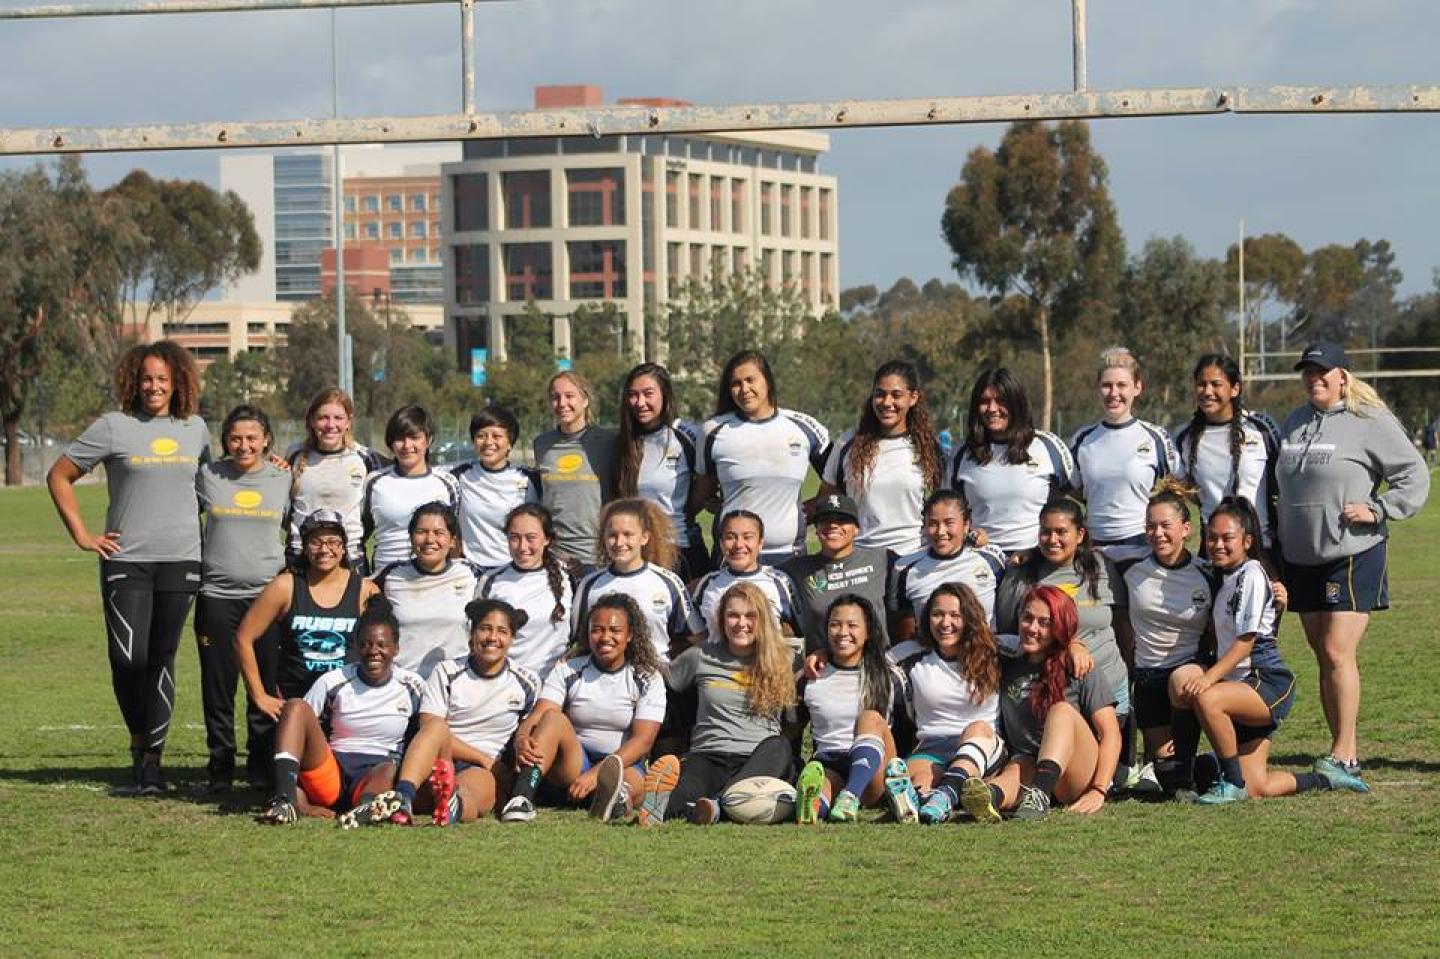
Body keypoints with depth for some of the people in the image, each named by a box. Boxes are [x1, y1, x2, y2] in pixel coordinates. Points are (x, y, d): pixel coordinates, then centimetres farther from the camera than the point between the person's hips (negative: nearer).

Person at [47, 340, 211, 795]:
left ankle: (152, 758, 8)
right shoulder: (114, 427, -1)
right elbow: (59, 476, 4)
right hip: (126, 561, -2)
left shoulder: (195, 428, 10)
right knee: (127, 659, -10)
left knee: (162, 660, 2)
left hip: (180, 561, 2)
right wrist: (83, 535, 1)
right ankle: (140, 743, 13)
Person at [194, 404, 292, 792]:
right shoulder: (207, 476, 5)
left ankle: (262, 767, 11)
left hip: (268, 593, 0)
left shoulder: (284, 479, 6)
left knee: (267, 687, 1)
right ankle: (220, 769, 9)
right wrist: (194, 564, 14)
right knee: (218, 685, 1)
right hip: (217, 596, 0)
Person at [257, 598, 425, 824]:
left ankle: (367, 807, -70)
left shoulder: (413, 687, 7)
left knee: (391, 771, -37)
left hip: (375, 778, -1)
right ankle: (285, 800, -39)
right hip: (331, 773, 1)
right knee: (296, 706, -21)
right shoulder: (333, 682, 3)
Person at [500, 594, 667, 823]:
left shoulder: (648, 679, 4)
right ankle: (522, 799, -46)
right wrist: (522, 741, -31)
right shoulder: (567, 671, 9)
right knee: (554, 718, -28)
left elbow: (643, 740, -8)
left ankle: (617, 798, -69)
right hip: (572, 765, 1)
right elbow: (537, 717, -5)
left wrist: (596, 774, -23)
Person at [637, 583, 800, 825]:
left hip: (762, 761, 0)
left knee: (777, 746, -36)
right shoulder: (702, 657, 15)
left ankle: (717, 805, -57)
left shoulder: (783, 661, 15)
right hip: (710, 757, 0)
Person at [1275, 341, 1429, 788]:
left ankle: (1343, 754, -6)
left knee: (1338, 653, -11)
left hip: (1353, 555, -7)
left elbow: (1414, 476, -6)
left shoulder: (1370, 421, -7)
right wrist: (1275, 545, 18)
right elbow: (1283, 486, 24)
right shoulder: (1294, 423, 14)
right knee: (1323, 656, 8)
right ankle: (1346, 751, 14)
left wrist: (1377, 511, -15)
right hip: (1302, 558, 7)